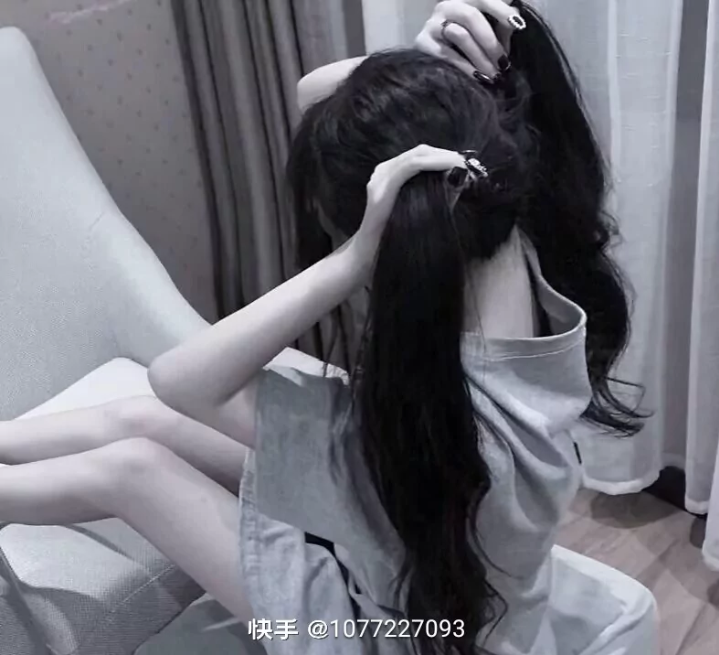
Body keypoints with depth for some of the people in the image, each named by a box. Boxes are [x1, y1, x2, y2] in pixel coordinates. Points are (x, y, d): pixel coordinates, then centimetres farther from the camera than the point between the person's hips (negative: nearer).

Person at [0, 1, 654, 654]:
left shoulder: (454, 420, -45)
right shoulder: (507, 233, -24)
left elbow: (180, 381, -39)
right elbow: (315, 93, -14)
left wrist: (355, 260, -49)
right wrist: (432, 66, -34)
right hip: (412, 514, 6)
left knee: (128, 467, 2)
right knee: (141, 419, 8)